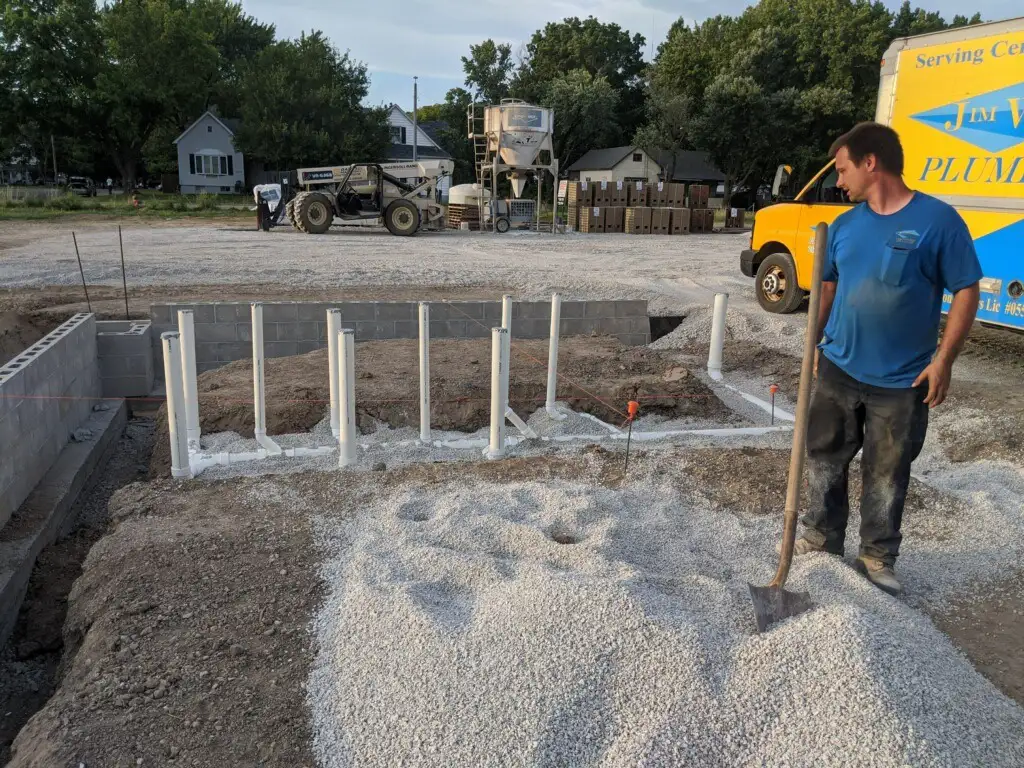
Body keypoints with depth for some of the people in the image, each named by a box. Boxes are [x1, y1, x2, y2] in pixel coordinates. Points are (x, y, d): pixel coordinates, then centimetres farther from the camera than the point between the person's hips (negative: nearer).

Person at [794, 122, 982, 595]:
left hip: (902, 381, -4)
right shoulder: (844, 225, 3)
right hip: (837, 369, 5)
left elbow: (966, 292, -9)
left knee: (887, 475, 10)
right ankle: (822, 540, 33)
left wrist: (943, 360, -13)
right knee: (824, 460, 14)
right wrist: (815, 340, 10)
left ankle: (877, 559, 28)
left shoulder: (938, 220, -12)